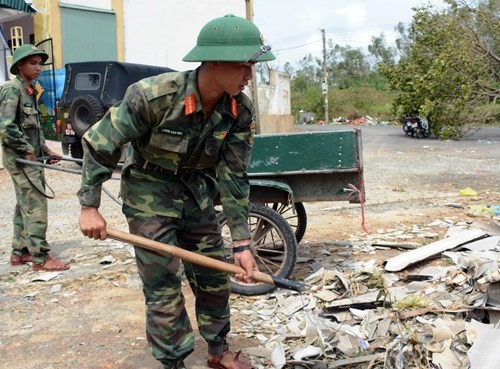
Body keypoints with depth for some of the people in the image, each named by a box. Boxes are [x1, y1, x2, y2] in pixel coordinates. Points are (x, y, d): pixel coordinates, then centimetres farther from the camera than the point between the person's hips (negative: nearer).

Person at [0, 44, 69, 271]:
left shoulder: (30, 91, 14)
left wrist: (46, 151, 11)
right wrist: (28, 151, -16)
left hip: (31, 157, 9)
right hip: (20, 158, -9)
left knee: (25, 206, 14)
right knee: (35, 207, -8)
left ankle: (19, 252, 24)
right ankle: (40, 258, -2)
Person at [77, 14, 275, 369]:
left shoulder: (241, 110, -16)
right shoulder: (153, 95, -29)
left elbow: (235, 177, -10)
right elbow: (99, 143, -17)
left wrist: (243, 243, -11)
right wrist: (90, 206, -13)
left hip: (197, 190, 5)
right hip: (150, 193, -4)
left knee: (215, 276, 11)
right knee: (164, 285, -2)